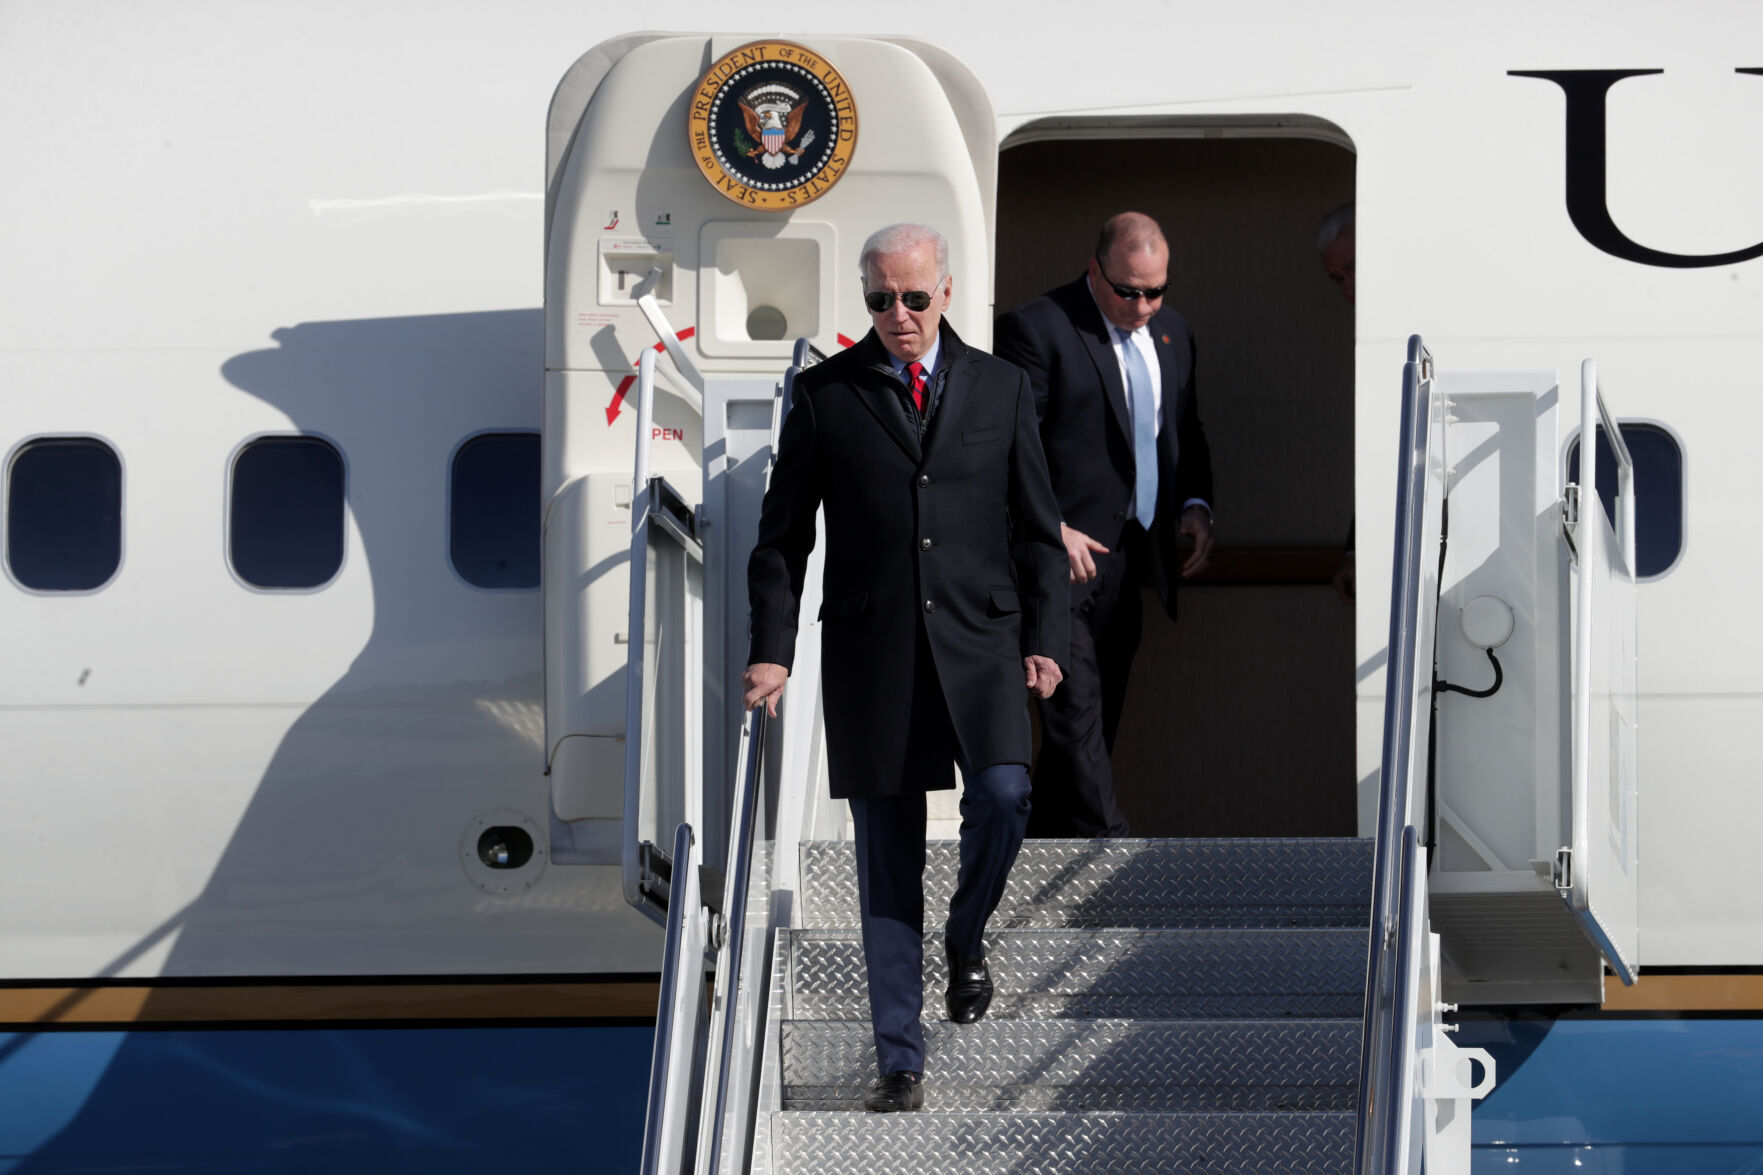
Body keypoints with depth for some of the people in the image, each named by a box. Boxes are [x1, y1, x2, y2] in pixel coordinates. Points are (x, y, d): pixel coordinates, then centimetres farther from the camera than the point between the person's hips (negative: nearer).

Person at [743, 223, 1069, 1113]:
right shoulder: (825, 393, 5)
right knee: (885, 862, 1)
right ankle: (899, 1062, 8)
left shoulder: (1001, 388, 8)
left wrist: (1045, 639, 3)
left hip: (979, 640, 1)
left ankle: (966, 938, 11)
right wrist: (771, 651, -2)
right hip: (870, 649, 0)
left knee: (1002, 797, -21)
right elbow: (782, 536, 6)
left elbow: (1036, 529, 12)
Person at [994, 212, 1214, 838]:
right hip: (1064, 554, -7)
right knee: (1076, 714, -11)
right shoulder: (1036, 328, -8)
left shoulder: (1172, 331, 15)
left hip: (1135, 554, 7)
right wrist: (1051, 529, -20)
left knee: (1096, 716, 9)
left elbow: (1187, 433, 25)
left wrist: (1195, 504, 7)